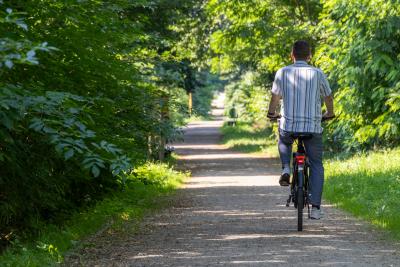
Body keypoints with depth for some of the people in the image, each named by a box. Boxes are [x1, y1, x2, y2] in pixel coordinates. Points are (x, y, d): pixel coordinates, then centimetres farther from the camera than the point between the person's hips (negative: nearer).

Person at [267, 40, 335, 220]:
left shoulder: (282, 72, 0)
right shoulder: (317, 74, 0)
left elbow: (275, 97, 12)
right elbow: (328, 98, 13)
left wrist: (271, 113, 33)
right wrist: (329, 114, 35)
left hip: (288, 126, 1)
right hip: (313, 127, -1)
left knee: (284, 141, 36)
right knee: (316, 165, 14)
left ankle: (286, 170, 11)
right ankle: (315, 207, 2)